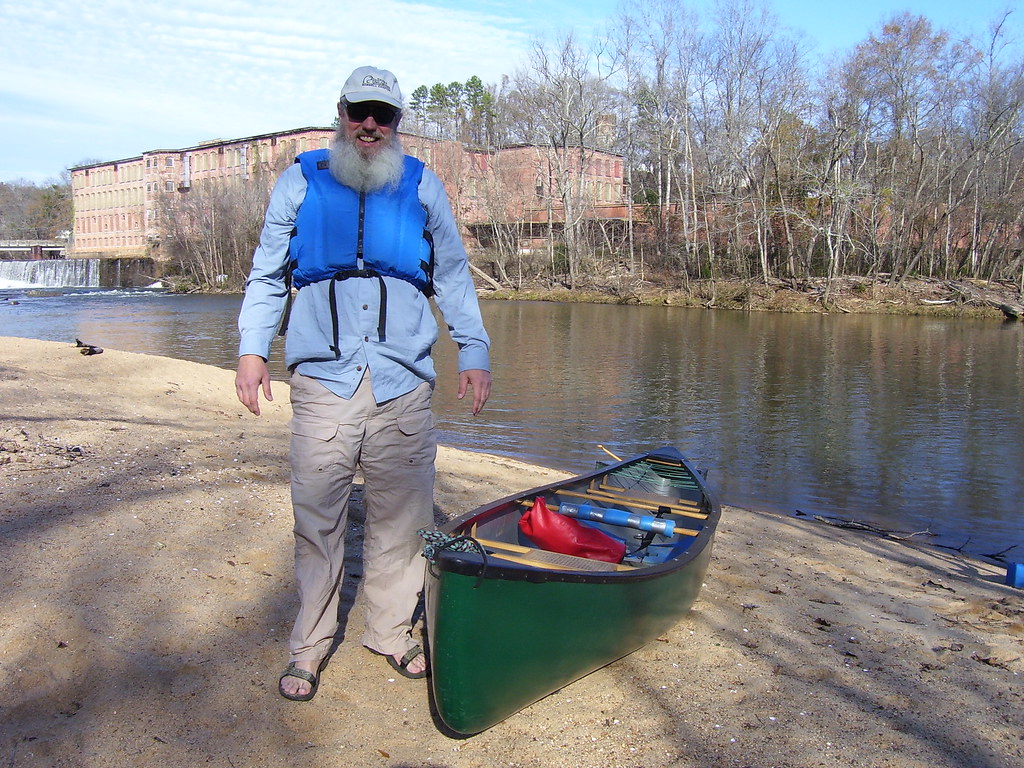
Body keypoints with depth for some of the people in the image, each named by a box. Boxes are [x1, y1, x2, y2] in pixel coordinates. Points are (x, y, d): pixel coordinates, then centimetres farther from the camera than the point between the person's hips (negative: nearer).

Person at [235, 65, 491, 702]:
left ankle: (391, 630, 21)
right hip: (324, 377, -1)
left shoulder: (422, 186, 14)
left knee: (401, 513, 5)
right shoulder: (301, 181, 12)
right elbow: (268, 273, 15)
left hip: (404, 381, 1)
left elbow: (453, 276, 17)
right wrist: (252, 348, 5)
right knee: (317, 513, -2)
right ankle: (310, 644, 12)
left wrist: (474, 352, 10)